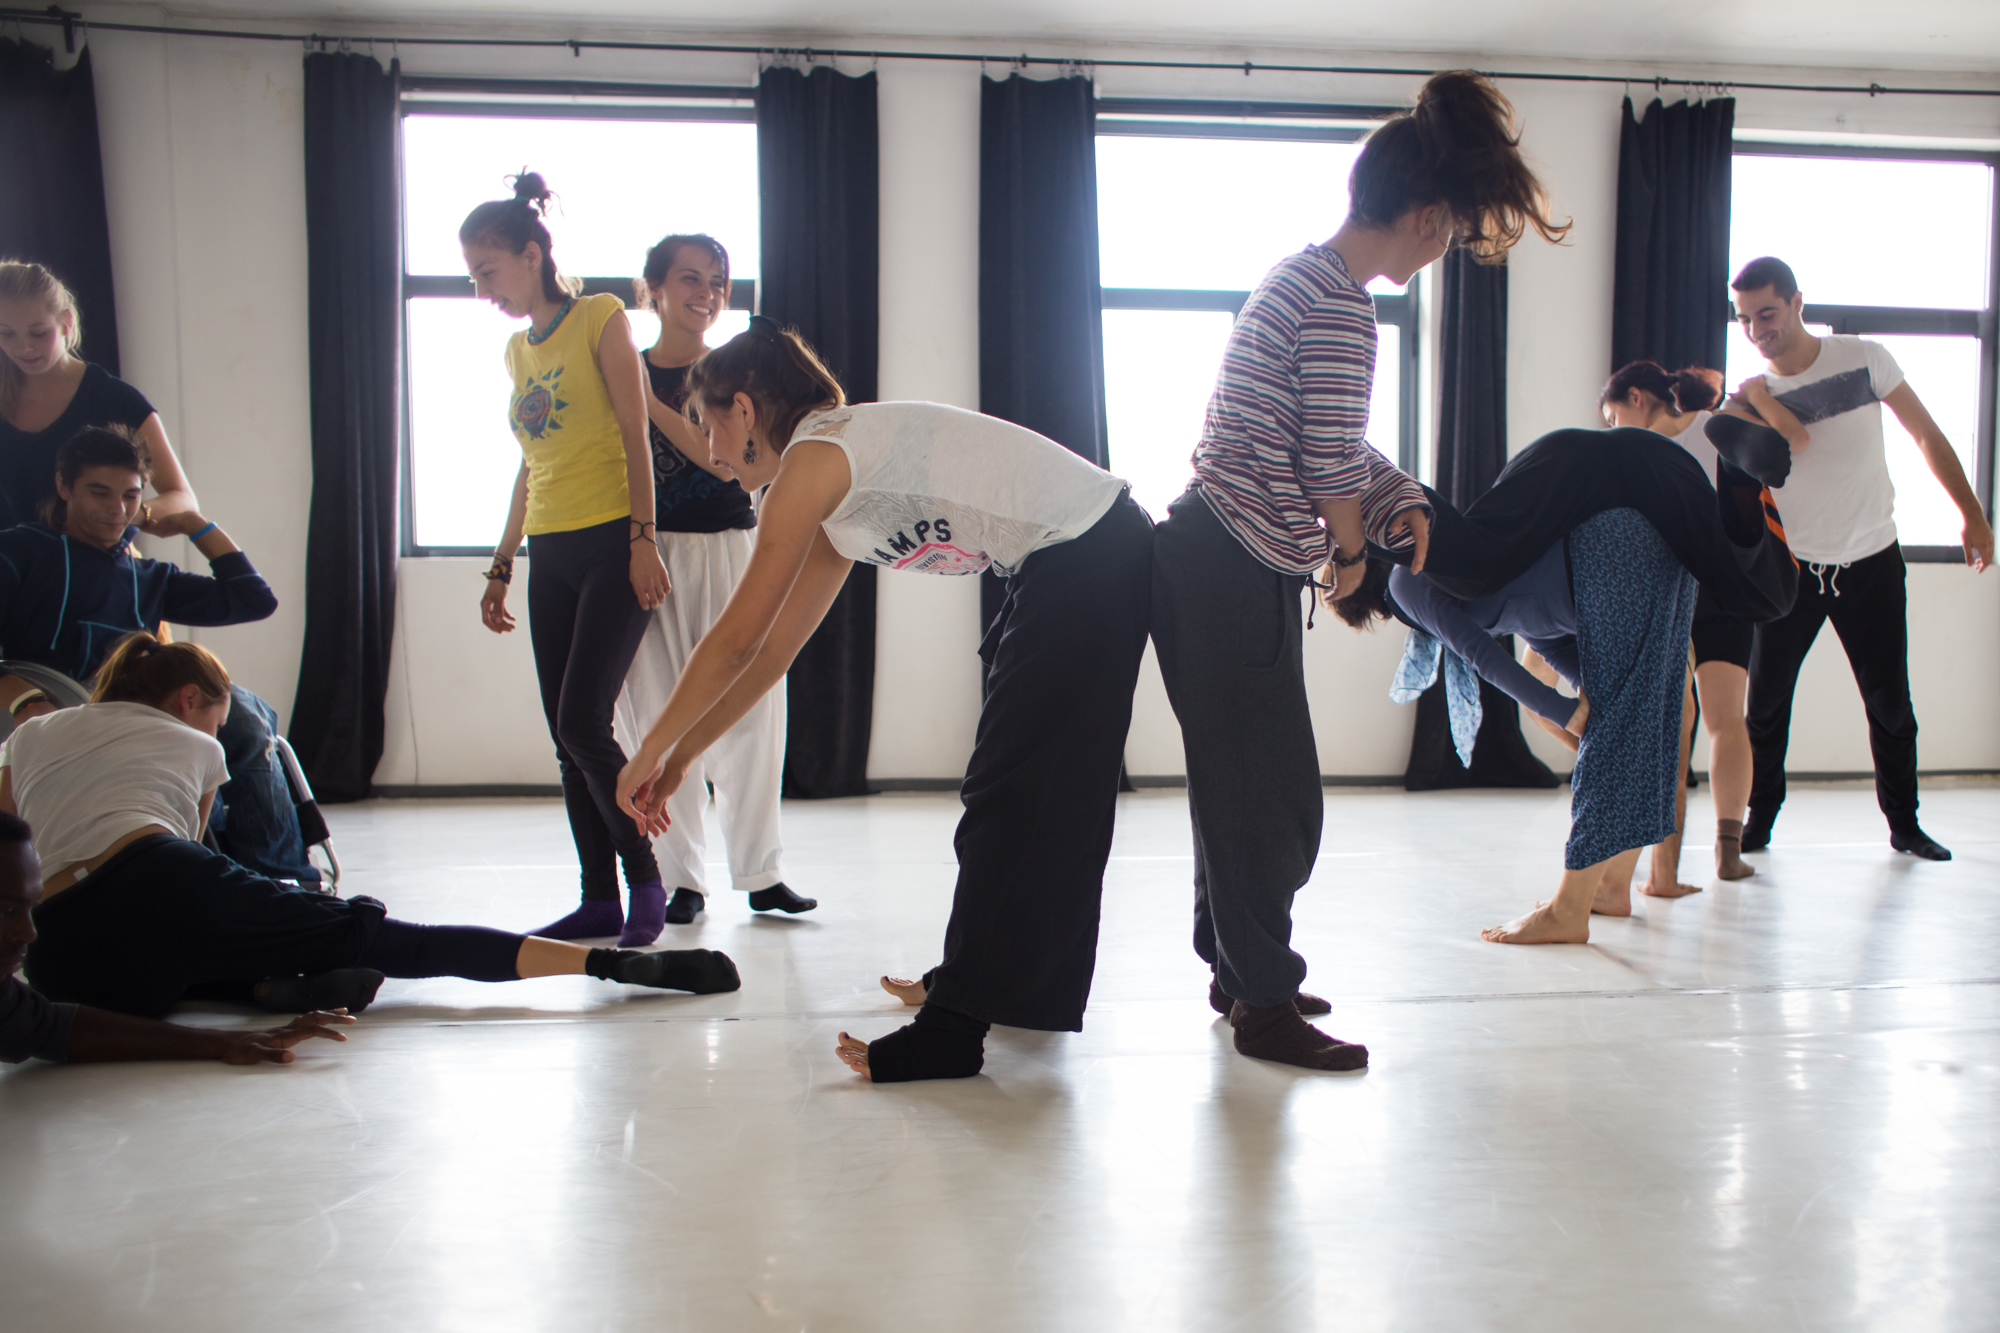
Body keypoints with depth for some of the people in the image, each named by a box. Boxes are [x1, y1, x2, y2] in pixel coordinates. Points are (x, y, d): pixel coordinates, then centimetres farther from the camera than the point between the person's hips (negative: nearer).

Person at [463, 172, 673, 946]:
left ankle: (645, 883, -1)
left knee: (584, 722, -14)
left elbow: (635, 434, -7)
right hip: (550, 555, 7)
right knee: (567, 739, 4)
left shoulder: (600, 318, -1)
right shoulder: (517, 348, 18)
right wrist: (501, 566, 20)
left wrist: (642, 539, -15)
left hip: (612, 545, -7)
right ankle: (600, 900, 11)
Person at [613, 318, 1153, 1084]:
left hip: (1089, 560, -10)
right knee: (1038, 792, 18)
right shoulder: (839, 476, 18)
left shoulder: (814, 456, -11)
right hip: (1070, 564, 10)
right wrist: (683, 757, 23)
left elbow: (735, 640, -10)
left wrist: (652, 752, 1)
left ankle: (953, 1031, -2)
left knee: (1009, 796, -7)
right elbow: (776, 648, 21)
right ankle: (1026, 986, 31)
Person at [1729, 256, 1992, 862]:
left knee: (1890, 701, 5)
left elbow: (1926, 435, 2)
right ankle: (1758, 822, 12)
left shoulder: (1864, 359, -7)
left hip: (1872, 562, 0)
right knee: (1766, 699, -1)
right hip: (1792, 565, 1)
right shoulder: (1751, 396, -4)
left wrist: (1972, 513, 2)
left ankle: (1904, 824, 20)